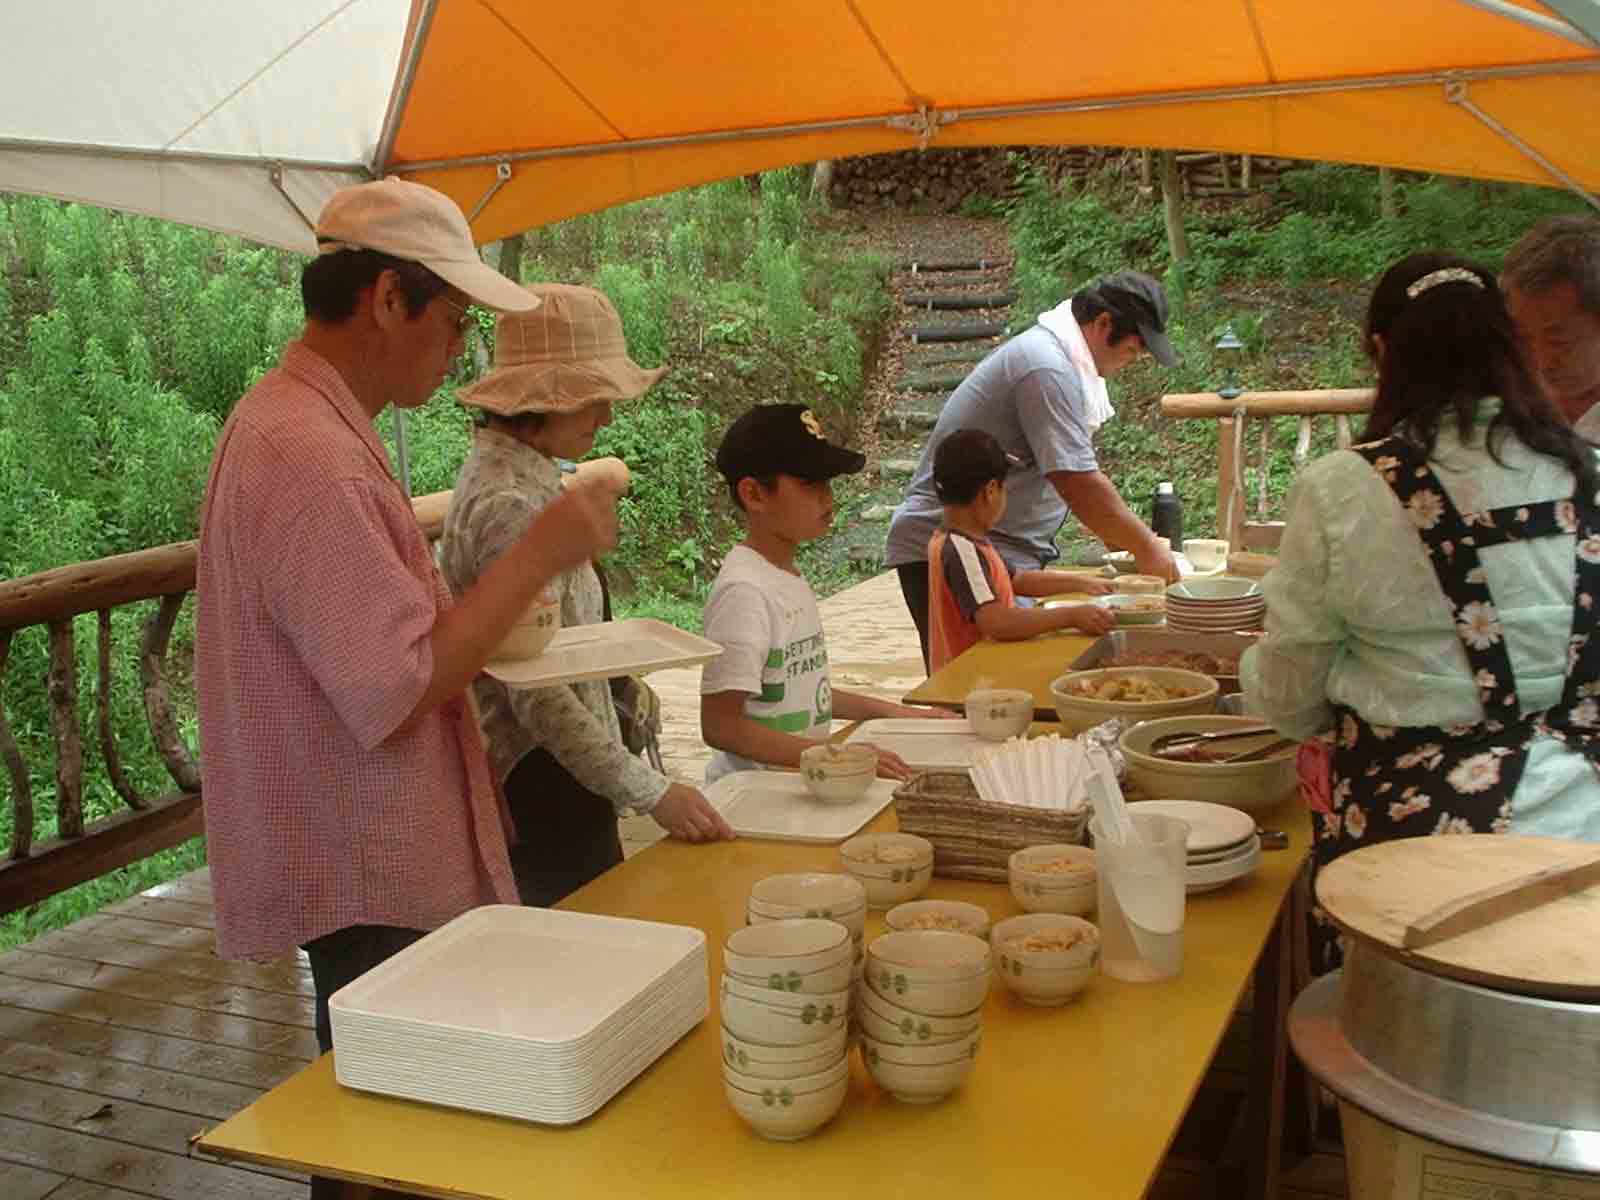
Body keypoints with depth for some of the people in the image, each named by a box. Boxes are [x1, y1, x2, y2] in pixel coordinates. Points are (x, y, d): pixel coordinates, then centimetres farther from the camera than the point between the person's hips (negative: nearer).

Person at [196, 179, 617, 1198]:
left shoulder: (293, 424, 10)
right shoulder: (313, 459, -24)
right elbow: (397, 693, -28)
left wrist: (477, 628, 8)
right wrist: (539, 555, -22)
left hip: (370, 861, 10)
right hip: (366, 887, -10)